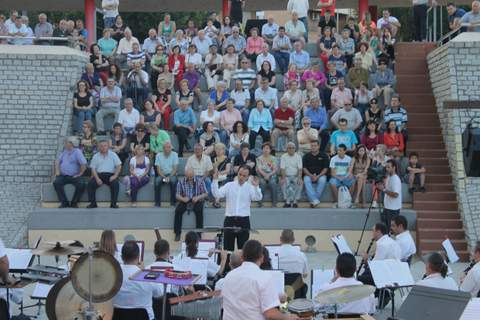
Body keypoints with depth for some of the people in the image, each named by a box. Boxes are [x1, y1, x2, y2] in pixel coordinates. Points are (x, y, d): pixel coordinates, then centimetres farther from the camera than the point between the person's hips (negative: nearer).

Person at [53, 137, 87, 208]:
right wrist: (57, 171, 8)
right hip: (63, 176, 4)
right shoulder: (64, 151, 15)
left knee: (81, 185, -31)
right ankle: (64, 202, -19)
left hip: (74, 176, -4)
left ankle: (74, 202, -12)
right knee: (56, 183, -26)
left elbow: (84, 164, -13)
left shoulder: (77, 152, -4)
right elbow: (58, 161, 22)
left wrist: (80, 174, -11)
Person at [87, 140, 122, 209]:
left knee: (115, 183, -32)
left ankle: (113, 203, -24)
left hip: (110, 175, -1)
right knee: (90, 184, -26)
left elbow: (119, 166, 5)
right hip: (99, 175, 1)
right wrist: (97, 178, -12)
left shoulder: (113, 155, 10)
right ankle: (93, 203, -15)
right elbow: (93, 169, 5)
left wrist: (115, 175, -12)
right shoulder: (96, 156, 12)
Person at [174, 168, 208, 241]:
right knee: (178, 210, -26)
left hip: (196, 201, -1)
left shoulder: (200, 181, -5)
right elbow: (178, 195, 0)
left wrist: (198, 197, -22)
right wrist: (182, 199, -24)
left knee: (199, 210, -33)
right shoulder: (181, 181, -2)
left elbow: (205, 194, -3)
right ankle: (177, 233, -16)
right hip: (185, 201, 1)